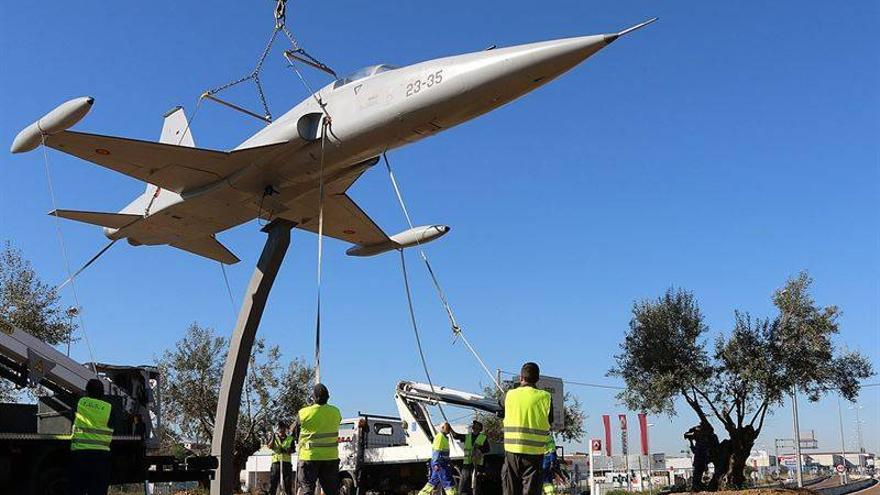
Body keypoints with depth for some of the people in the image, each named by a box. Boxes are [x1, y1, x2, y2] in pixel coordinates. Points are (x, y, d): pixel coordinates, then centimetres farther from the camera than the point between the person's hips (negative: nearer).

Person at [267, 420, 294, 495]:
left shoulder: (290, 438, 10)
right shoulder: (274, 437, 10)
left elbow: (292, 450, 6)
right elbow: (269, 447, -4)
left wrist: (286, 450, -14)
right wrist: (273, 438, -17)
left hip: (286, 462, 0)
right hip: (276, 462, 0)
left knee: (288, 484, -1)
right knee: (273, 483, -2)